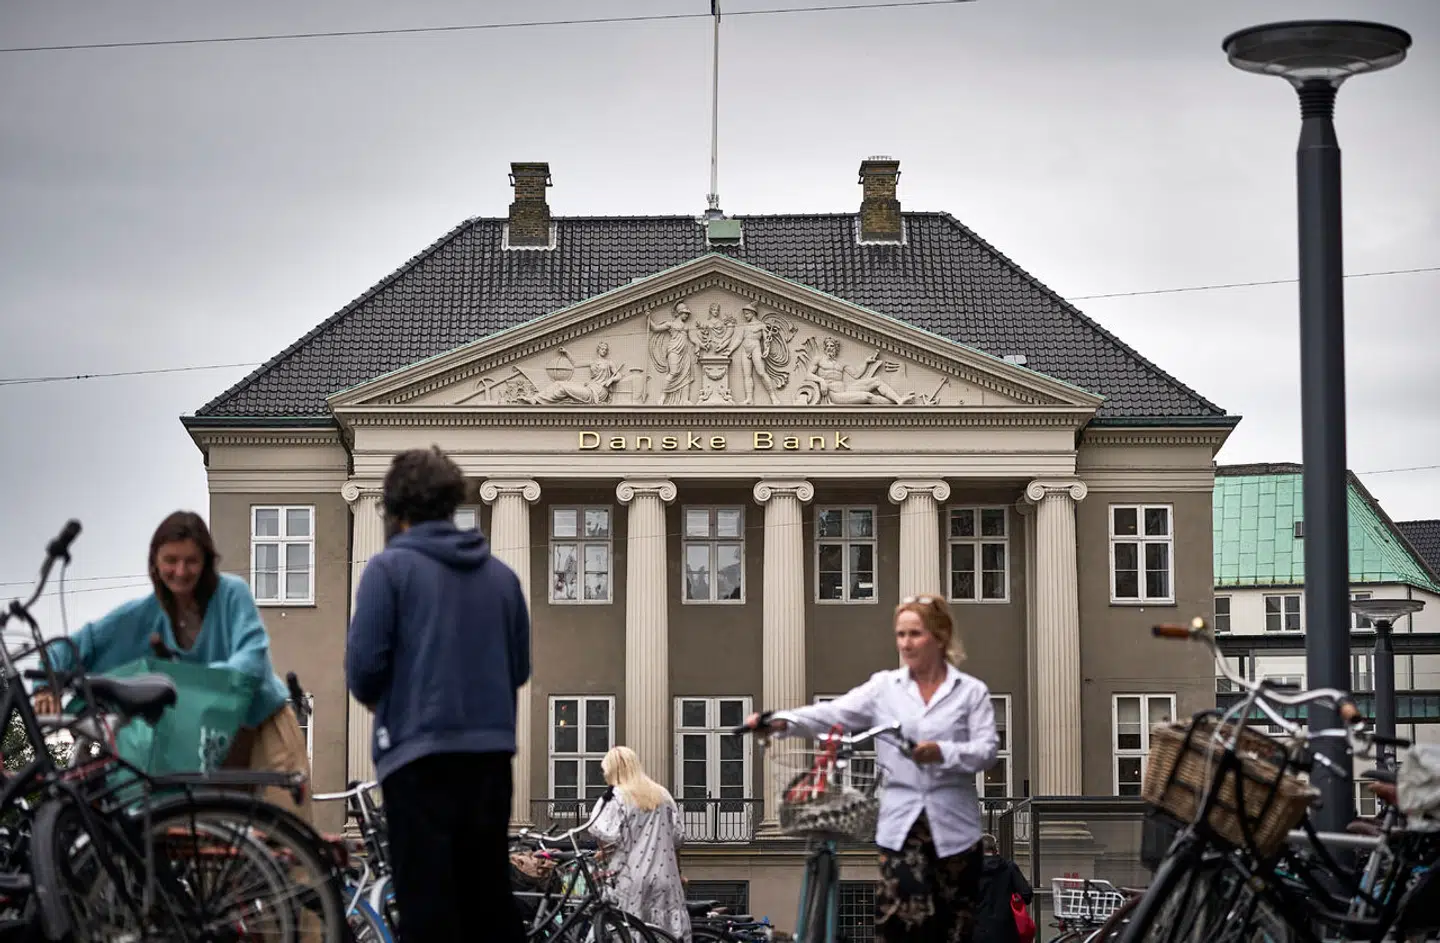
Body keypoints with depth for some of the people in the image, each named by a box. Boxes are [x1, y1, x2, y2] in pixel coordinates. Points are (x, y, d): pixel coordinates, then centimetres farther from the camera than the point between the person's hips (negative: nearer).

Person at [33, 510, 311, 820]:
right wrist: (47, 687, -23)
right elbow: (73, 646, -4)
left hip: (264, 727, -3)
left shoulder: (231, 593, -14)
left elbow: (252, 659, -25)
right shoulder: (144, 614, -4)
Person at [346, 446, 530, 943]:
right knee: (491, 897, 13)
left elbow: (363, 665, -9)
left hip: (420, 753, -5)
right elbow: (519, 667, 16)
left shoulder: (390, 568, -4)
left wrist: (376, 699, 12)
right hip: (491, 751, 5)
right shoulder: (501, 574, 10)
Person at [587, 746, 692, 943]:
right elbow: (677, 838, 11)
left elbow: (607, 838, -16)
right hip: (664, 877, 5)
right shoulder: (662, 795, 11)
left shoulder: (617, 797, -6)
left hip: (632, 879, -5)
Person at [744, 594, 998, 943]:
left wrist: (943, 753, -26)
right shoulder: (884, 686, 6)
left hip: (953, 825, 0)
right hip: (900, 825, 0)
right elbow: (834, 714, -7)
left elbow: (987, 751, -7)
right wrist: (782, 720, -24)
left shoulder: (972, 691, 3)